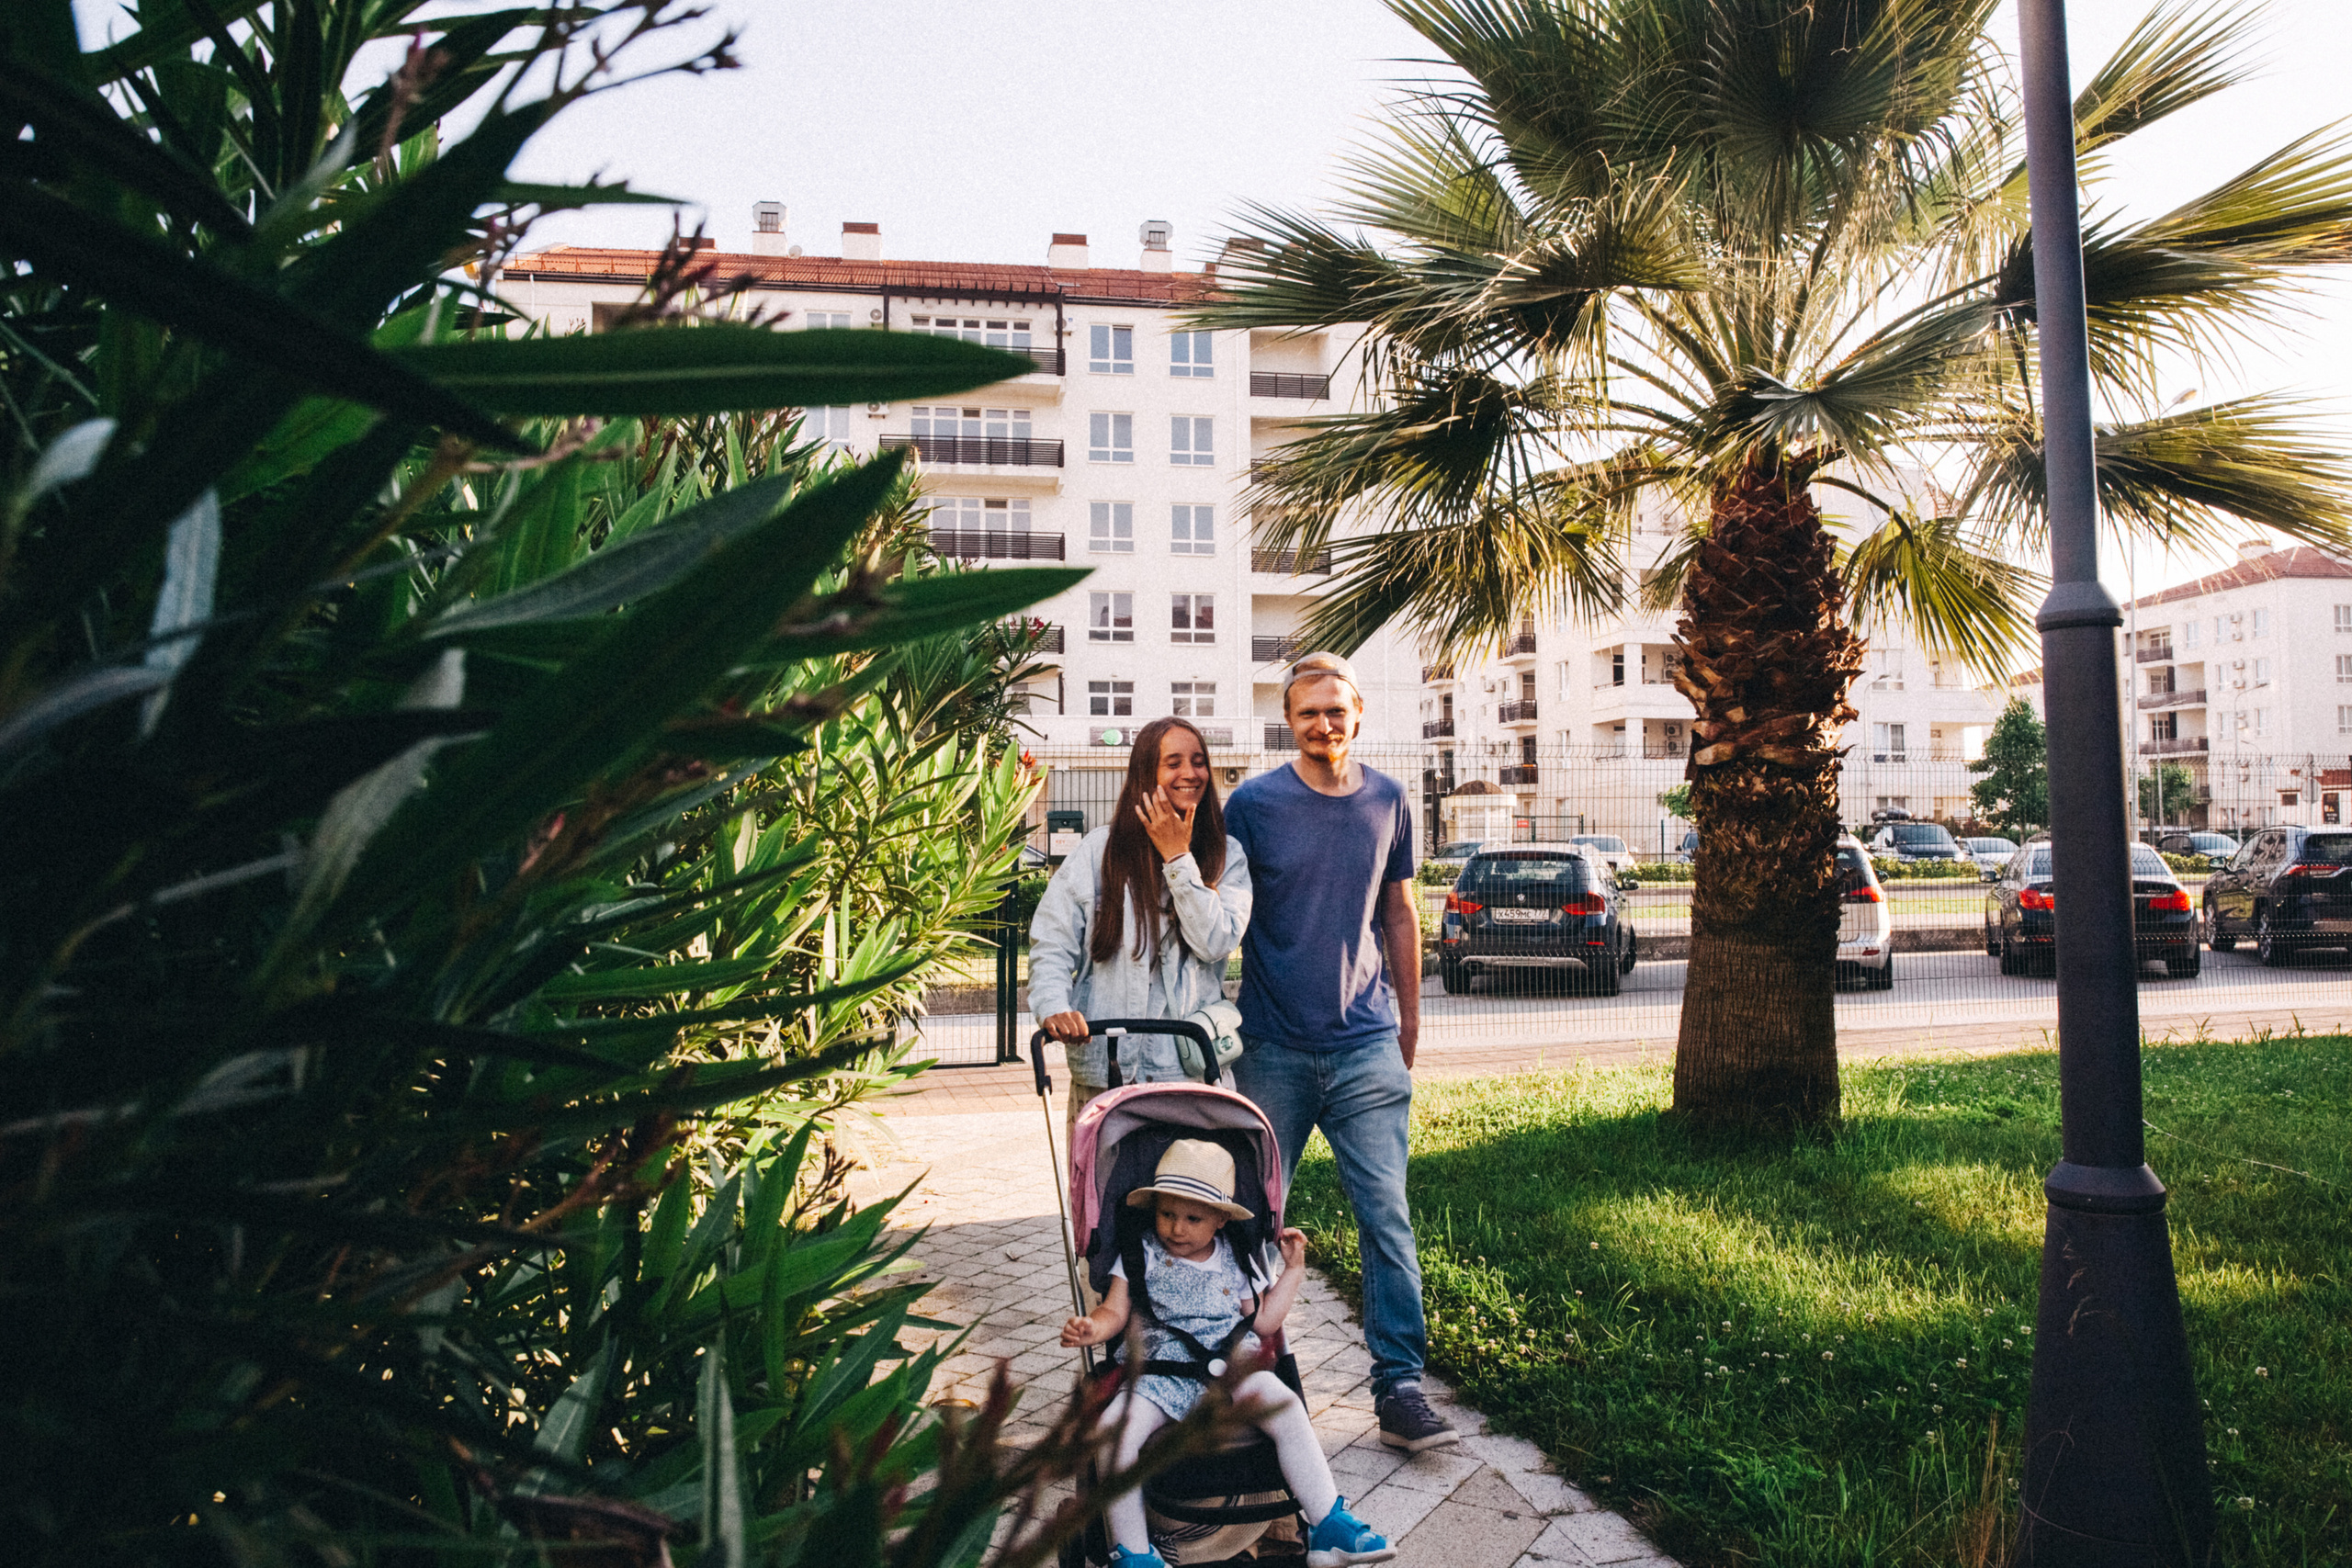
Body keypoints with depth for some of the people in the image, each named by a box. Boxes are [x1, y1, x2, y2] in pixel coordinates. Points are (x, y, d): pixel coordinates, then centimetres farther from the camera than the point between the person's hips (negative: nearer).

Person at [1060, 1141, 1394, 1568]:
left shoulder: (1234, 1263, 13)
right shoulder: (1141, 1255, 9)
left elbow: (1264, 1320, 14)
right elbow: (1114, 1312, 6)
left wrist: (1293, 1269, 11)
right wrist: (1093, 1328, -16)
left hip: (1230, 1366, 1)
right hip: (1158, 1373, -1)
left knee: (1287, 1409, -25)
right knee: (1113, 1430, -28)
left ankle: (1329, 1526, -14)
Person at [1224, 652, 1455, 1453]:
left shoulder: (1389, 803, 6)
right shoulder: (1253, 803, -2)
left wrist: (1409, 1019, 16)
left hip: (1367, 1043, 1)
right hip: (1273, 1048, -1)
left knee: (1387, 1216, -3)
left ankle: (1400, 1386, 7)